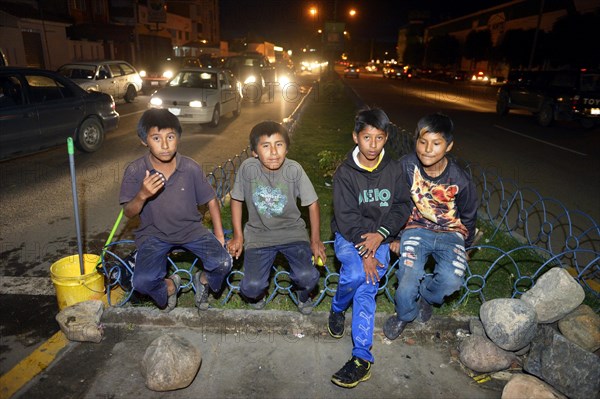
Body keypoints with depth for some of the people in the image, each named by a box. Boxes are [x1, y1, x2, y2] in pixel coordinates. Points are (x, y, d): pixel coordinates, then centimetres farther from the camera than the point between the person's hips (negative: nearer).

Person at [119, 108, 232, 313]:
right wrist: (142, 195, -29)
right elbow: (128, 213, -7)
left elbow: (211, 200, 0)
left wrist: (220, 237, -2)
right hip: (153, 233, 0)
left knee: (223, 263, -20)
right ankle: (169, 286, 15)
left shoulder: (190, 168, -11)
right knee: (142, 282, -23)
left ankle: (203, 280, 17)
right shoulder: (135, 171, -13)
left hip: (191, 229, 1)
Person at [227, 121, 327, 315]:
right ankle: (257, 294, 25)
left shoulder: (294, 169, -16)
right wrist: (238, 236, 2)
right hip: (258, 233, 0)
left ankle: (303, 295, 19)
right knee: (251, 287, -16)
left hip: (292, 231, 0)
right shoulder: (247, 168, -15)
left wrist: (315, 240, -2)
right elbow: (236, 199, 1)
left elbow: (312, 203, -4)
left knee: (308, 277, -21)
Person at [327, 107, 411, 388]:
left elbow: (402, 206, 1)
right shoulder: (345, 172, -7)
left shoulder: (393, 169, 2)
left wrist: (381, 234, -15)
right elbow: (346, 216, -12)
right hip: (349, 236, -1)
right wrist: (364, 252, -21)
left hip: (380, 237, 1)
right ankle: (337, 309, 5)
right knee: (356, 274, -29)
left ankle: (362, 357, -13)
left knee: (367, 288, -18)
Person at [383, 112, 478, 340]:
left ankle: (426, 295, 10)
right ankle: (404, 315, 18)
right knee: (406, 289, -20)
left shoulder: (461, 181, -14)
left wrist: (464, 247, 17)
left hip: (451, 234, 0)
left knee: (452, 279, -28)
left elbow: (468, 218, 5)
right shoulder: (406, 166, -15)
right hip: (417, 229, 0)